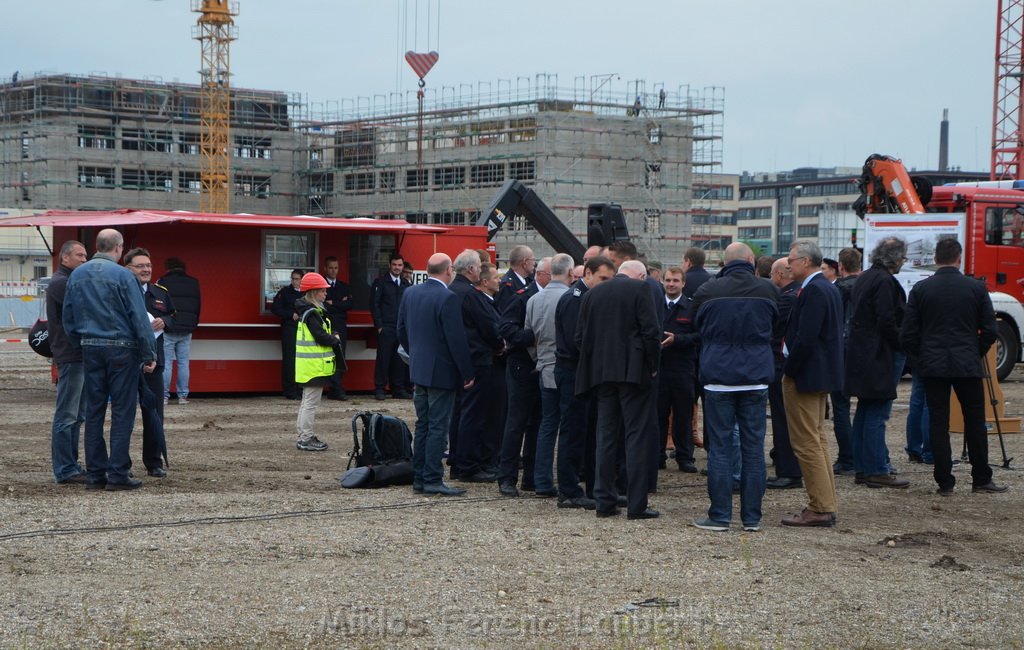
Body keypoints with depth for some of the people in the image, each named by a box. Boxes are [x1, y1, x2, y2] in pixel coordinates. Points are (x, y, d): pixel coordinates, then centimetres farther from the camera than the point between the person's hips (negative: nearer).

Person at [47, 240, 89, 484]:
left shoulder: (72, 281, 22)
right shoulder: (60, 283, -10)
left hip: (80, 355, 10)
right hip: (71, 356, -10)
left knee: (77, 415, 14)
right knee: (67, 415, -8)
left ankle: (69, 465, 20)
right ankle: (65, 470, -6)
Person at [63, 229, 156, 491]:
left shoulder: (76, 276, 7)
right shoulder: (122, 275, -11)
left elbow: (68, 318, 12)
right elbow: (139, 318, -11)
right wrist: (149, 354, -7)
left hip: (90, 349, 5)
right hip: (121, 348, -5)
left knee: (94, 411, 9)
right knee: (122, 411, -1)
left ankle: (94, 473, 9)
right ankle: (118, 474, -3)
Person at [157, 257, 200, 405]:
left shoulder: (163, 282, -4)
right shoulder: (193, 283, 7)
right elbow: (199, 306, 11)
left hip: (168, 330, -3)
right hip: (186, 330, 3)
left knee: (166, 363, 0)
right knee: (183, 363, 6)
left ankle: (164, 396, -3)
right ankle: (183, 396, 4)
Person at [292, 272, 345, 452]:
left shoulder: (307, 311, 14)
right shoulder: (312, 314, -17)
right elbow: (321, 337, -22)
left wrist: (333, 336, -1)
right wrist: (335, 339, -5)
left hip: (308, 367, 11)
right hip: (314, 367, -11)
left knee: (307, 402, 17)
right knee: (311, 403, -6)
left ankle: (304, 436, 23)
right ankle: (306, 439, -4)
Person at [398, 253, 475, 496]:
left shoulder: (409, 293, 4)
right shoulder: (447, 298, -18)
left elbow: (402, 331, 12)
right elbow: (457, 339, -18)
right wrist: (467, 373, -10)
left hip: (418, 370, 7)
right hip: (442, 372, -7)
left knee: (422, 426, 14)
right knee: (438, 428, -2)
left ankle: (419, 478, 17)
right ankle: (433, 480, -1)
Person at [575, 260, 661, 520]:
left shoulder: (592, 294, 10)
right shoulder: (639, 290, -5)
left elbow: (580, 337, 9)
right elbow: (651, 331, -11)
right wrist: (652, 366, 0)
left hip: (601, 372, 5)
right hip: (634, 371, -5)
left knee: (606, 435, 11)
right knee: (638, 435, -1)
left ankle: (605, 501, 11)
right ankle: (636, 505, -3)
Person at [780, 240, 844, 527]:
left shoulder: (814, 291, -19)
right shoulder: (829, 288, 13)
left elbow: (806, 338, -24)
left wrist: (788, 371, -15)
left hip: (804, 375, -11)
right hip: (822, 373, 11)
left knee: (807, 444, -6)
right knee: (817, 440, 17)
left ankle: (820, 509, -4)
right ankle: (825, 505, 22)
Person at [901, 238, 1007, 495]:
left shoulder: (921, 289, -2)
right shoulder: (976, 288, -2)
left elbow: (908, 334, -2)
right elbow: (989, 330, 0)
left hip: (933, 365, 0)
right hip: (968, 365, 0)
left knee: (938, 423, 4)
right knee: (975, 422, 9)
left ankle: (944, 482, 3)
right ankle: (981, 479, 14)